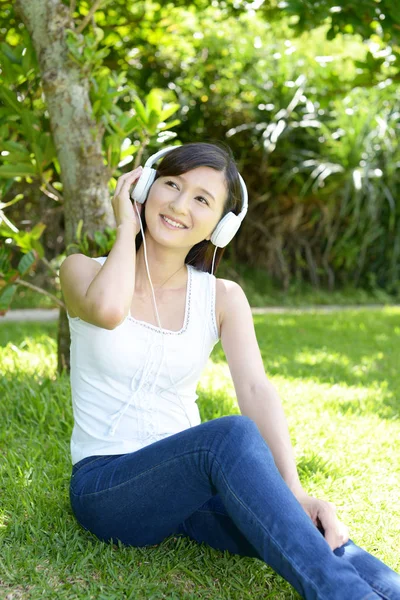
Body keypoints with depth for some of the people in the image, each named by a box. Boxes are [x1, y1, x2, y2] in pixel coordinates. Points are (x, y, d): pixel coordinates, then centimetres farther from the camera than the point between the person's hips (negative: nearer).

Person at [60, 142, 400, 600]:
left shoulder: (222, 298, 4)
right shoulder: (84, 270, -1)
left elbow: (256, 390, -11)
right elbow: (107, 310, -28)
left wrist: (294, 491, -26)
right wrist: (126, 227, -10)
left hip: (189, 485, 3)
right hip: (105, 487, -3)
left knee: (299, 527, -30)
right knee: (234, 434, -34)